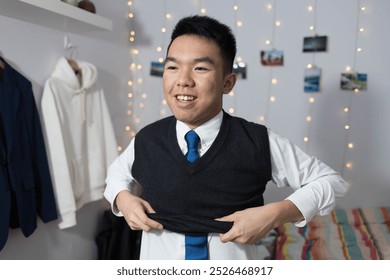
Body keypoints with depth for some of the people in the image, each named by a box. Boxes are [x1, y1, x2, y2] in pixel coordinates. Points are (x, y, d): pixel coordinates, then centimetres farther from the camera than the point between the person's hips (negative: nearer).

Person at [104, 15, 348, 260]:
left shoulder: (260, 142, -17)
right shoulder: (146, 141, -12)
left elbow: (331, 181, -6)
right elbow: (119, 172, 10)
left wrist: (276, 214, -20)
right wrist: (122, 198, -11)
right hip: (157, 262, 2)